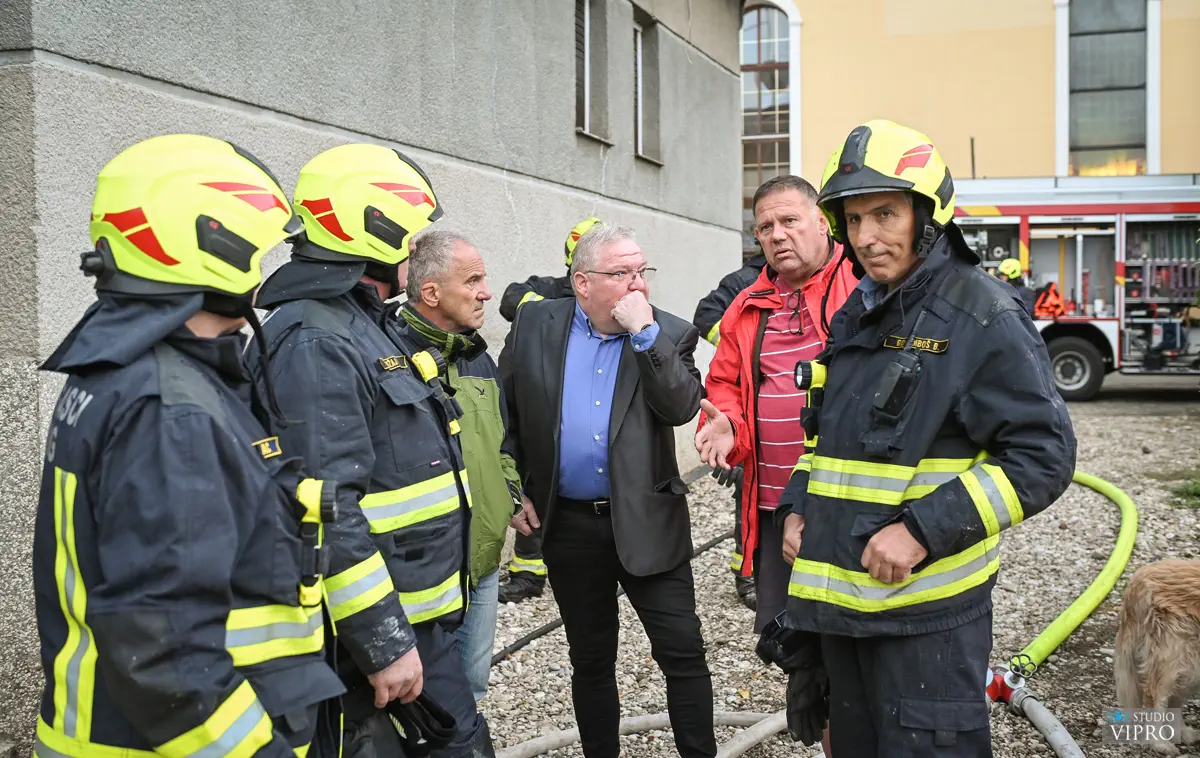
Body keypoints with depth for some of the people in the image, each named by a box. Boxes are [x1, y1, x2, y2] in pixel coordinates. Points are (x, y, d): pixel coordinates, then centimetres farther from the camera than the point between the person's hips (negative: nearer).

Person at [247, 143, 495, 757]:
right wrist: (383, 645, -23)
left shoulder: (371, 327, 14)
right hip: (374, 635, -10)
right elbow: (328, 514, -26)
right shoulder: (314, 343, -20)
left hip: (418, 617, 10)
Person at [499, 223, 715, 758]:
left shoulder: (668, 334, -2)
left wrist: (645, 332, -21)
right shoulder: (534, 325, 0)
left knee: (683, 651, 1)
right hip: (569, 525, 1)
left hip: (646, 522, -1)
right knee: (591, 660, 14)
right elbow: (502, 413, 9)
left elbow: (682, 408, -17)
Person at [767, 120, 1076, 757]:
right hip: (839, 597, 8)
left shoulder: (982, 316, -12)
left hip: (926, 610, -7)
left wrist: (923, 530, -23)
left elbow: (1042, 455, -17)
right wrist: (795, 507, 7)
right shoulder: (855, 317, 12)